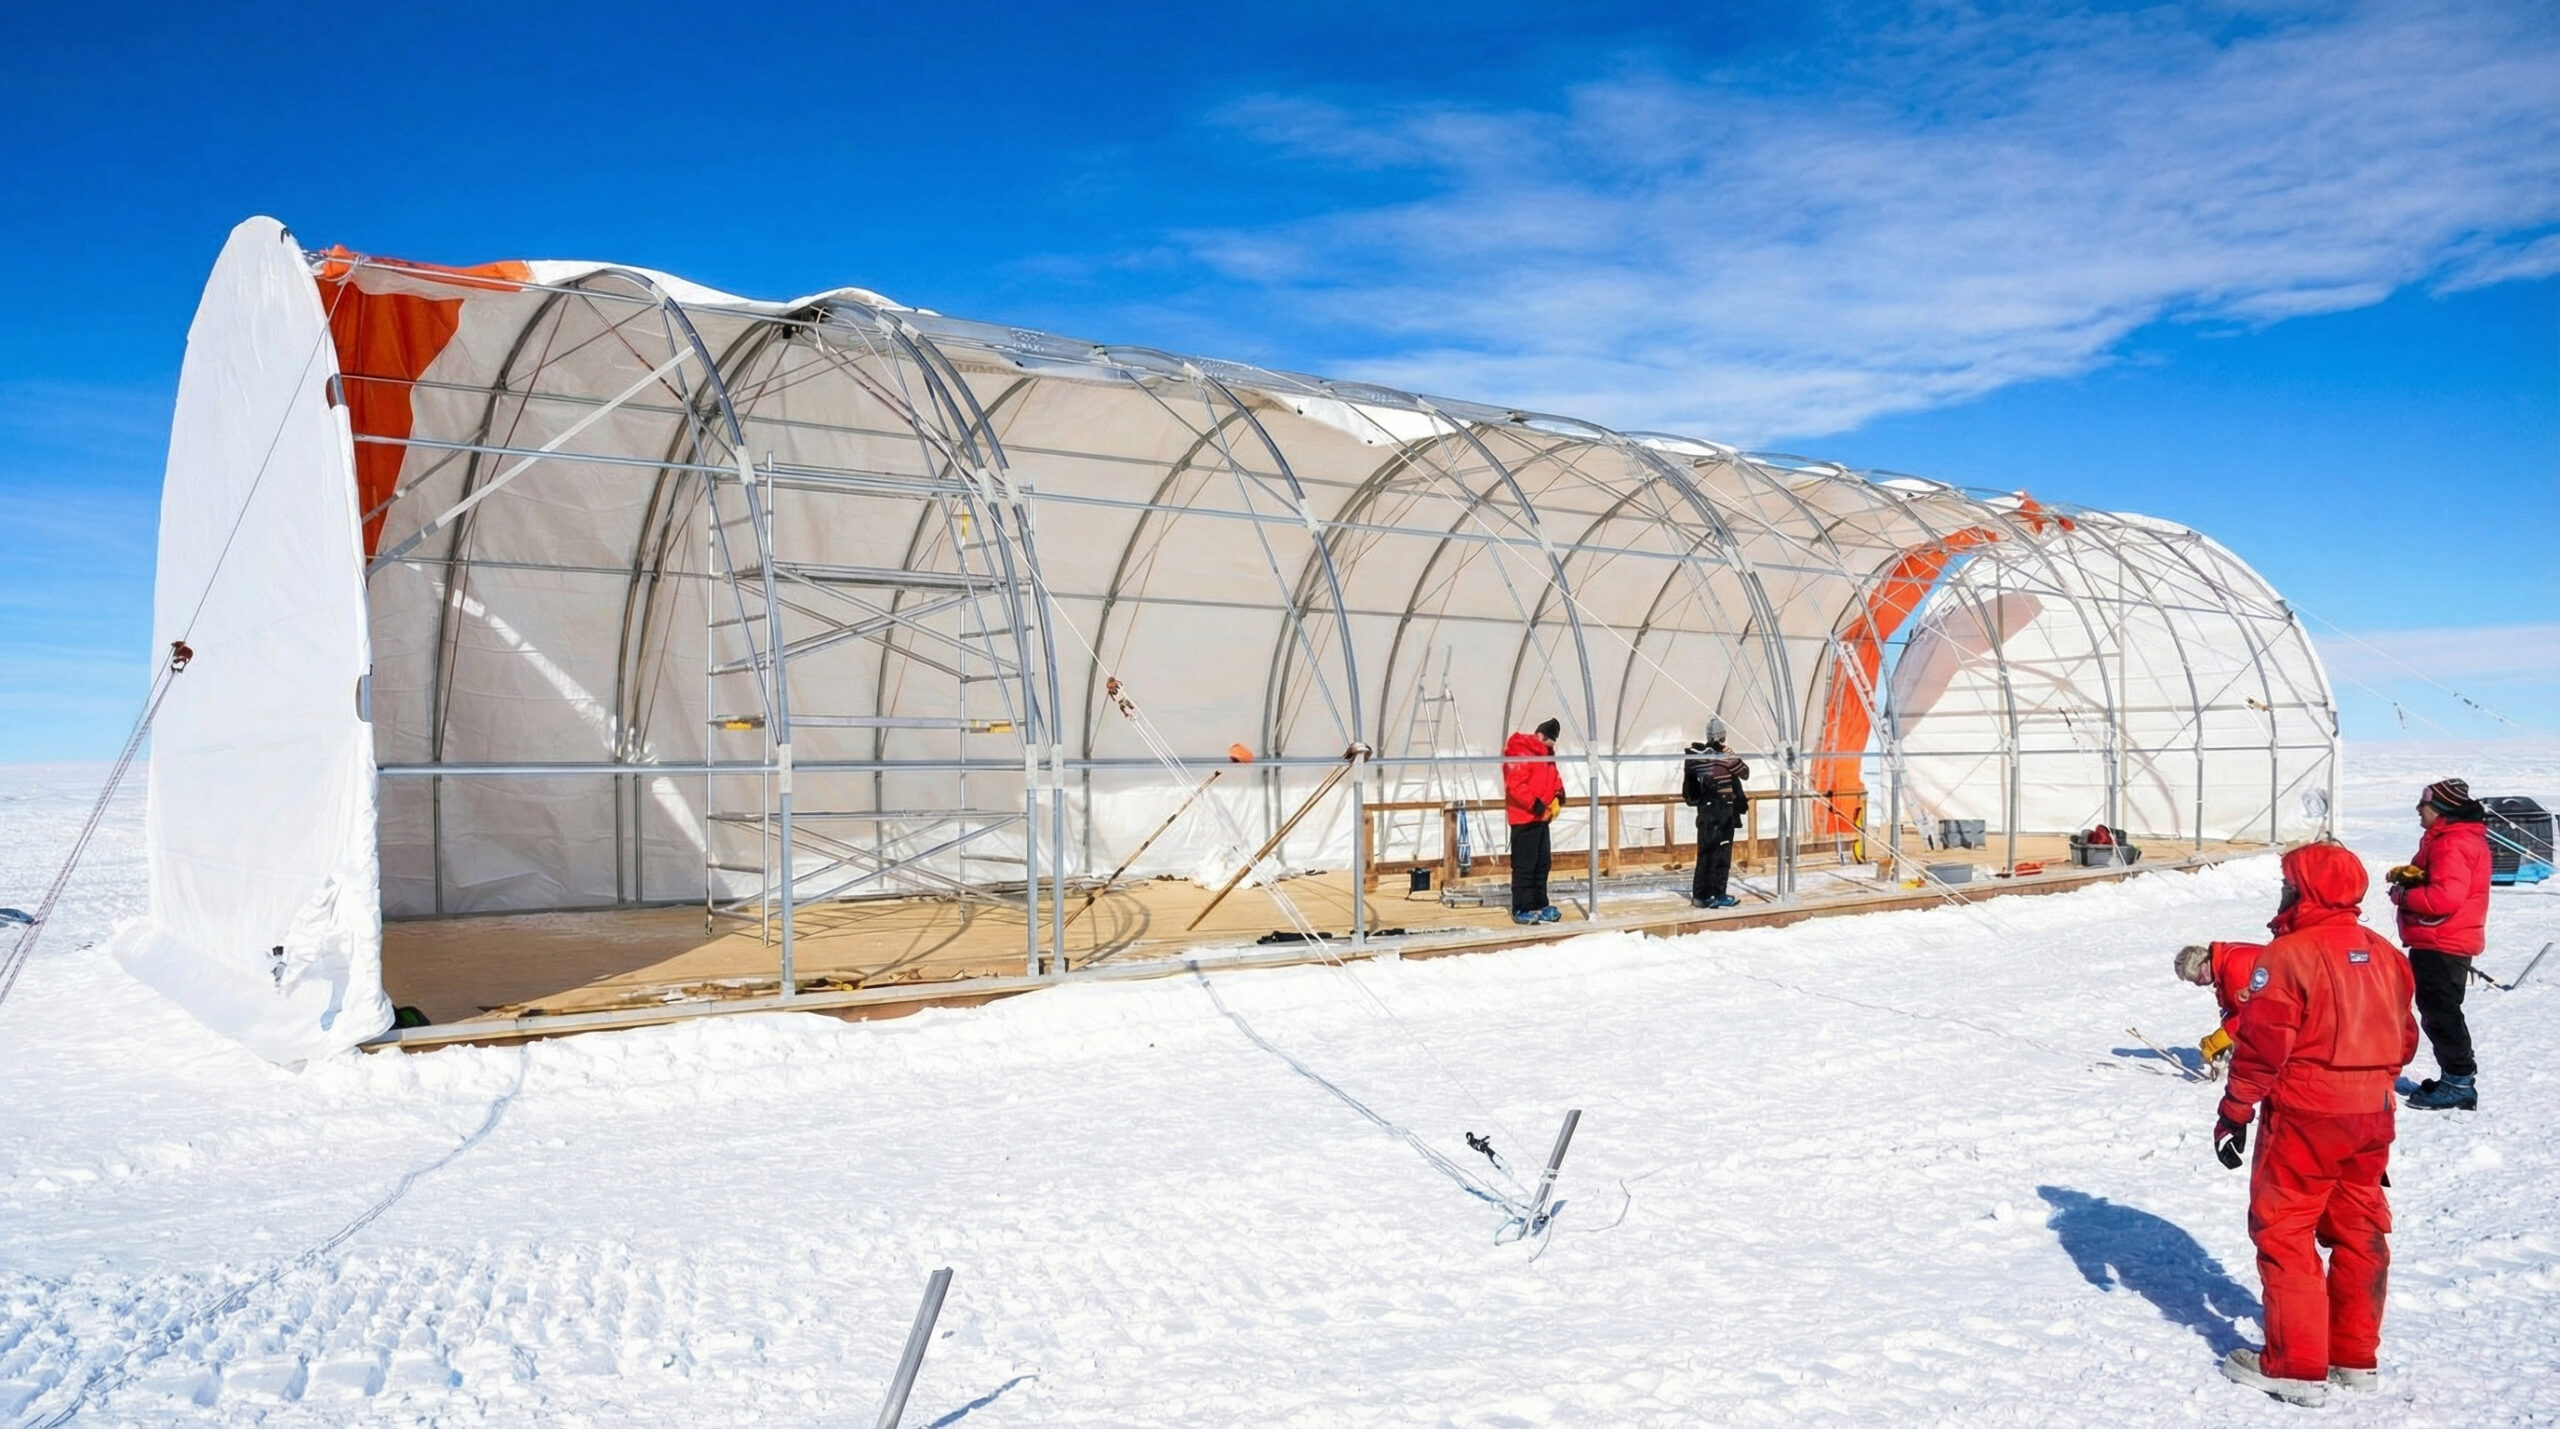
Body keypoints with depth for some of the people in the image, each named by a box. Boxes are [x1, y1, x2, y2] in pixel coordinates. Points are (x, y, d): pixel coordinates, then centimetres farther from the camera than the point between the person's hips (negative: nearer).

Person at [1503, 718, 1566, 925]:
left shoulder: (1546, 754, 15)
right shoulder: (1520, 753, -15)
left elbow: (1553, 777, 23)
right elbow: (1515, 785, -23)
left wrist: (1559, 794, 3)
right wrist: (1535, 804, -24)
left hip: (1541, 818, 10)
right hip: (1524, 818, -10)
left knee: (1542, 863, 15)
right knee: (1524, 865, -7)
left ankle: (1539, 905, 23)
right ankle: (1521, 910, -3)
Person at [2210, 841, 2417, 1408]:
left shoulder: (2289, 955, -16)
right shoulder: (2385, 954, 6)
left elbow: (2261, 1043, -17)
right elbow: (2403, 1038, 15)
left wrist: (2234, 1111, -8)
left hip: (2305, 1116, -7)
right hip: (2372, 1115, 7)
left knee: (2284, 1234, 2)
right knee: (2358, 1233, 16)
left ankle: (2296, 1366, 5)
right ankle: (2356, 1357, 25)